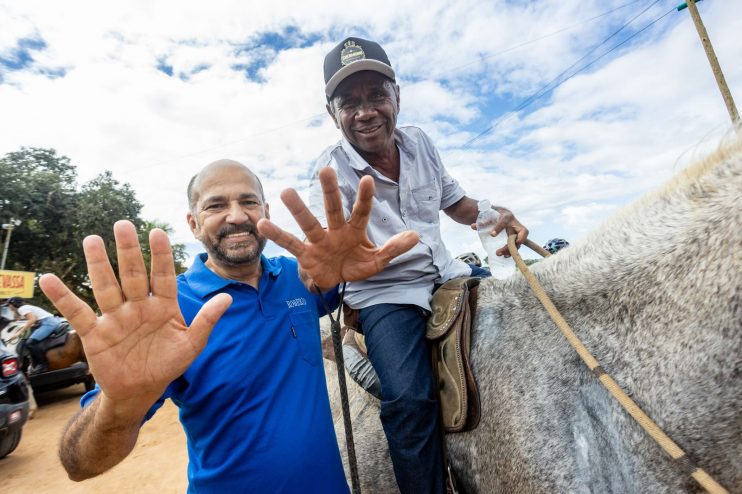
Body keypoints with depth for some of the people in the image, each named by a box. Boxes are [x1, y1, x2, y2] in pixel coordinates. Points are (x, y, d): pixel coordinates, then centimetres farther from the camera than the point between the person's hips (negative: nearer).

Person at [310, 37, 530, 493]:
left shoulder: (419, 143, 2)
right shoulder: (333, 169, -13)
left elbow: (456, 202, 15)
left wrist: (495, 214, -4)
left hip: (446, 275, 6)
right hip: (385, 294, -5)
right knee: (410, 399, -24)